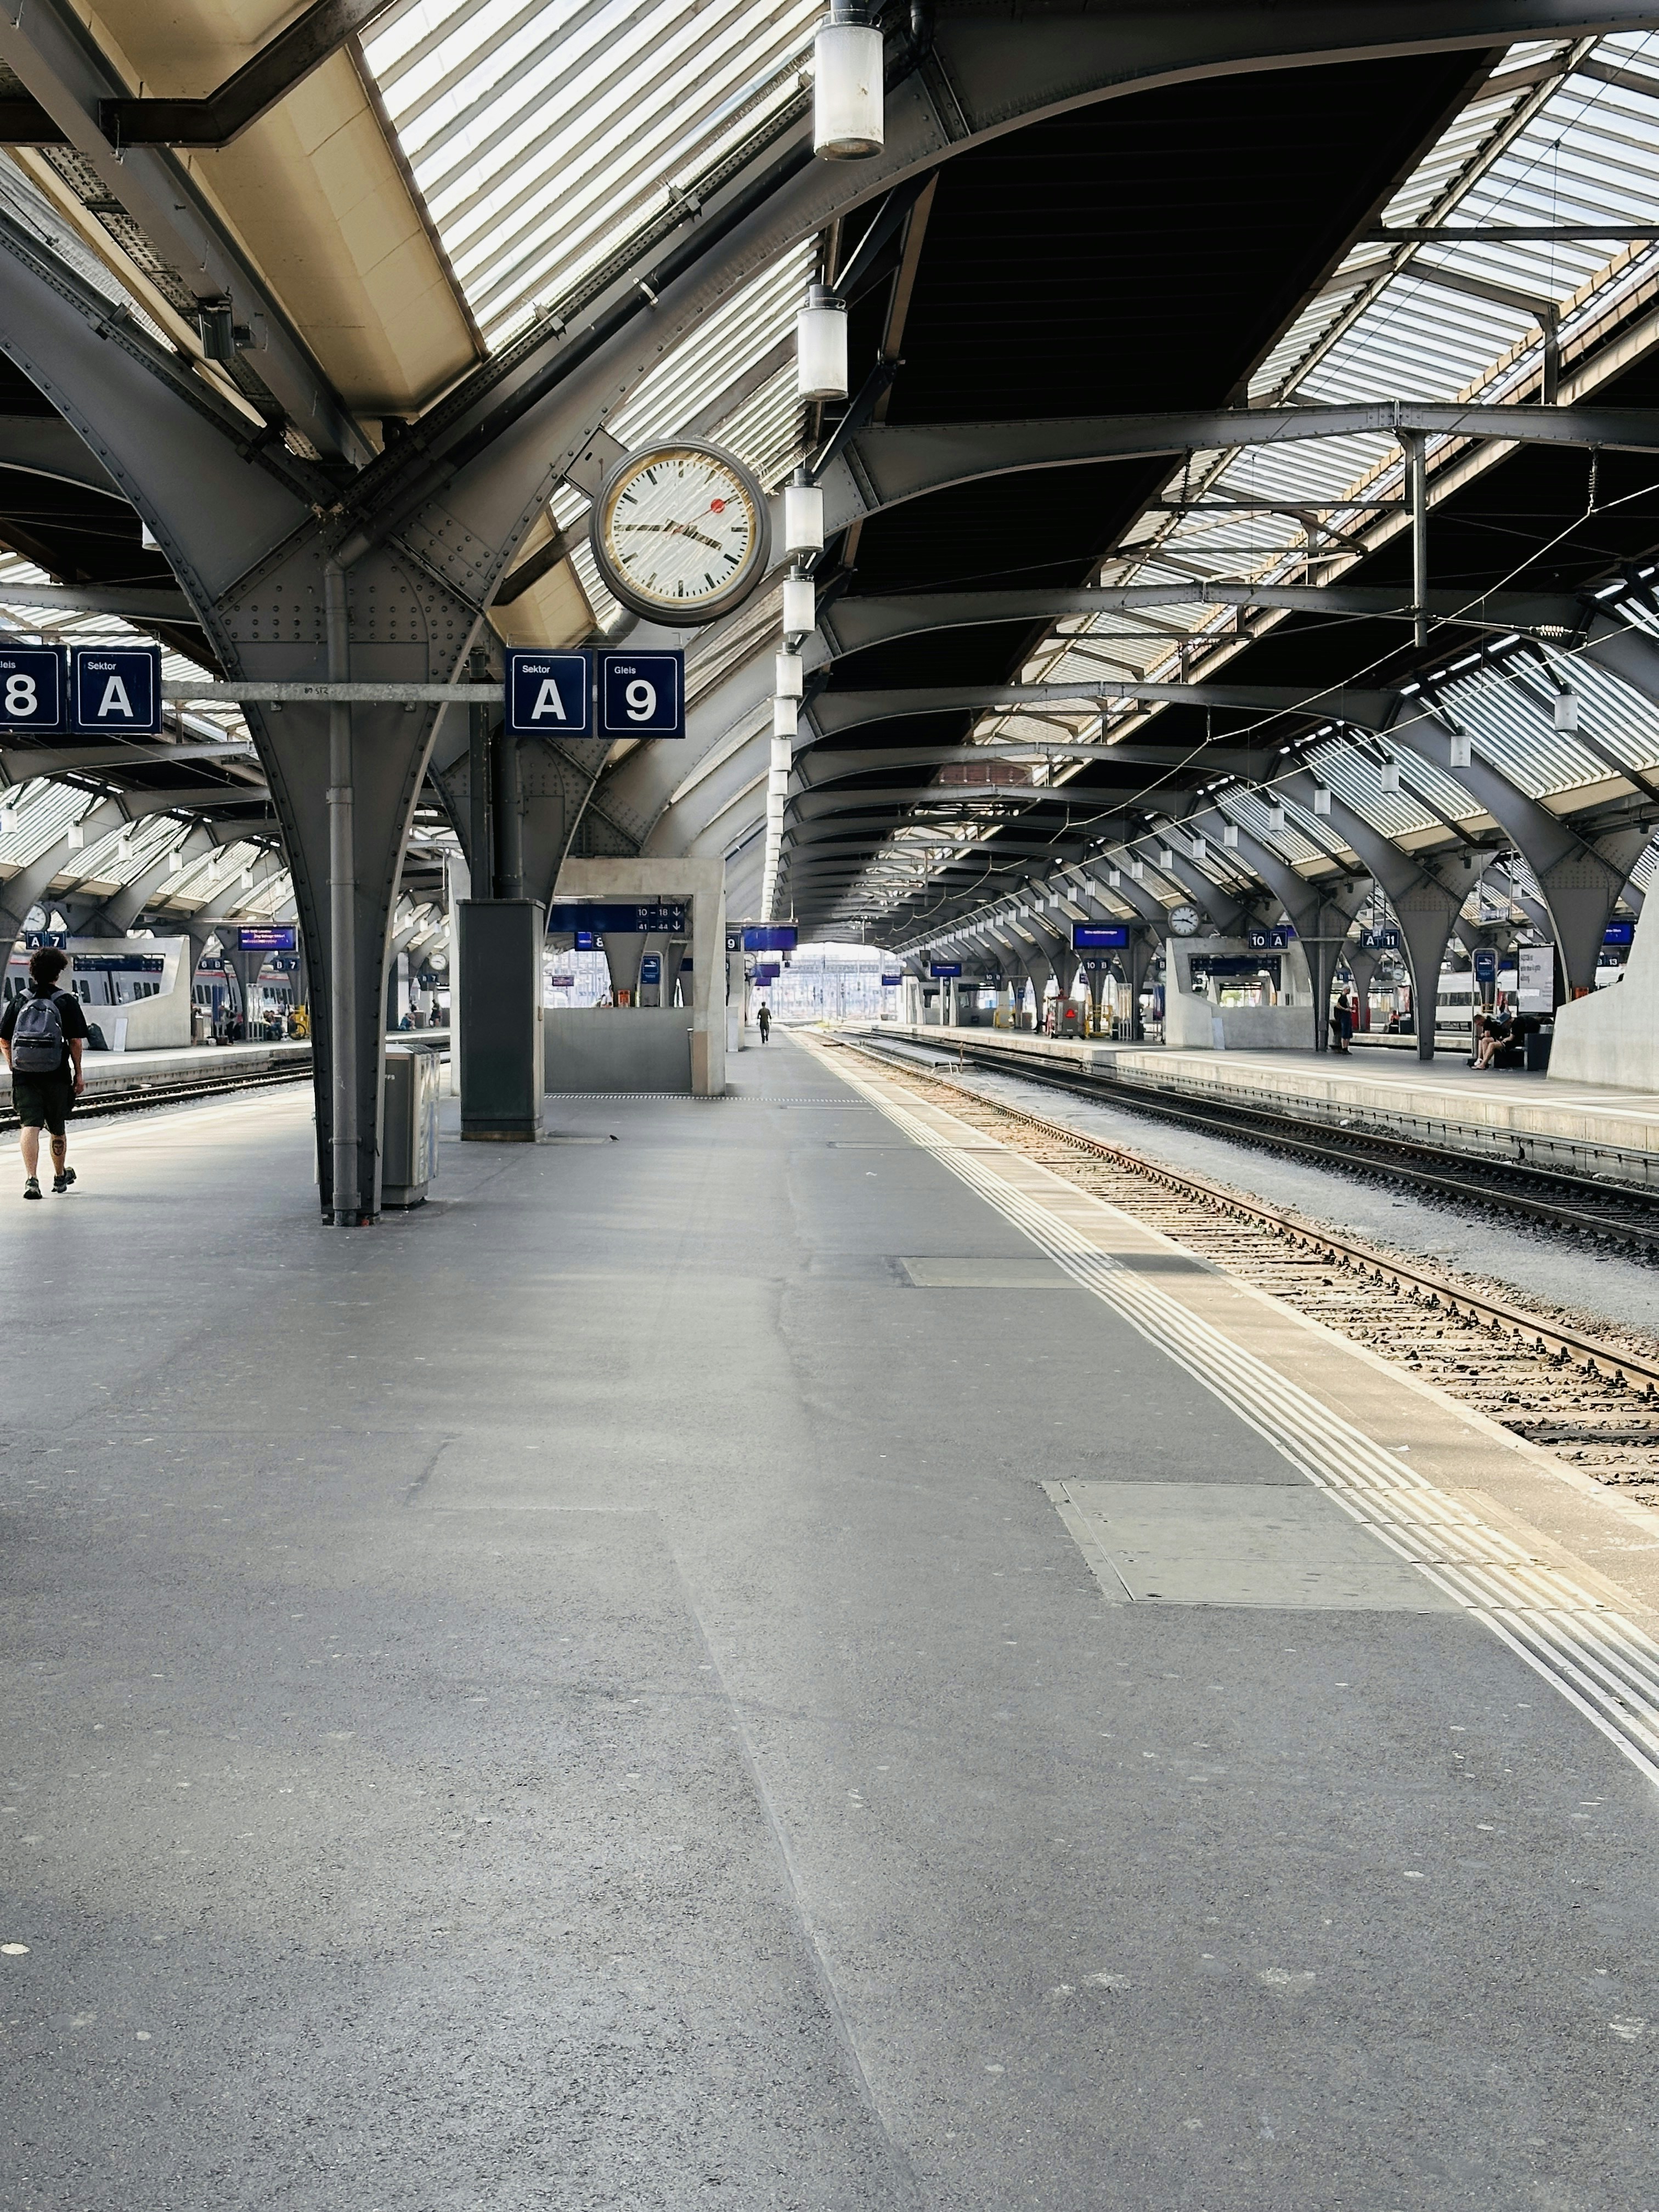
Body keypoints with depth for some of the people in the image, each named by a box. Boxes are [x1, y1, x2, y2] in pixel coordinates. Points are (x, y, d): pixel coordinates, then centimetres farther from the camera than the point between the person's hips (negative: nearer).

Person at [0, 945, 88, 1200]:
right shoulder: (66, 1002, -2)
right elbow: (76, 1041, -6)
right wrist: (78, 1073, 2)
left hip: (23, 1075, 1)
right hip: (57, 1075, -1)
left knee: (30, 1126, -4)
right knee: (57, 1129, 15)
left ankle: (31, 1179, -20)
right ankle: (60, 1177, 33)